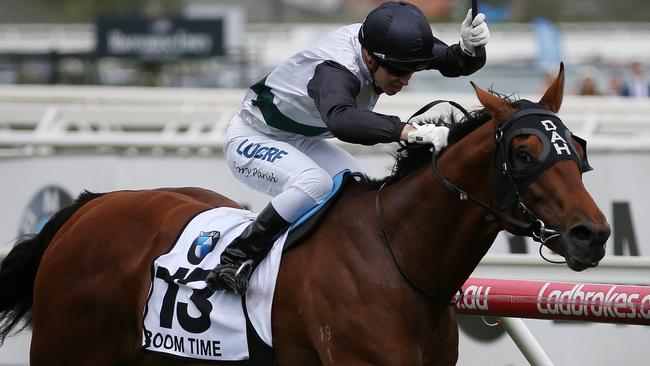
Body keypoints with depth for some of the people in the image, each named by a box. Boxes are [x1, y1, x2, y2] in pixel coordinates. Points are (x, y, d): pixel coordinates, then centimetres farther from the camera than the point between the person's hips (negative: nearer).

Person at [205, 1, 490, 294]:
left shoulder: (381, 43, -16)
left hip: (302, 142, 8)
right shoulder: (334, 71, -40)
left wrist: (470, 48, -37)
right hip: (251, 139, -8)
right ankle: (234, 262, -24)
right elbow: (340, 119, -62)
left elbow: (453, 62, -12)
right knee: (314, 183, -34)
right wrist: (406, 131, -72)